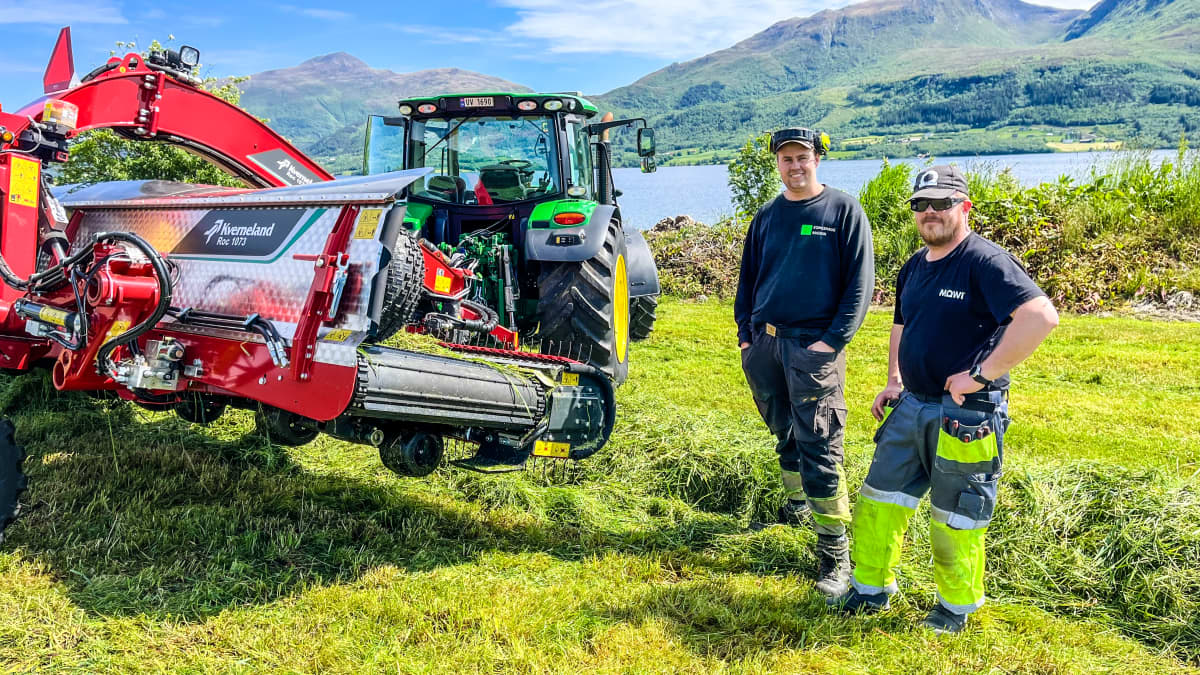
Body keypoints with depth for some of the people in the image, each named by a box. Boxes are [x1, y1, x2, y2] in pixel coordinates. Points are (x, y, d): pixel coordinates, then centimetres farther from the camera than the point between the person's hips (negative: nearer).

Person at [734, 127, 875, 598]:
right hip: (763, 343, 5)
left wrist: (834, 340, -13)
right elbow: (748, 279, 19)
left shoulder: (843, 211, -2)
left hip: (813, 347, -5)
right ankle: (796, 507, 39)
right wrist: (745, 333, 10)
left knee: (819, 449, -7)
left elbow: (860, 282, -5)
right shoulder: (766, 217, 13)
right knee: (785, 435, 18)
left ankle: (834, 554, -1)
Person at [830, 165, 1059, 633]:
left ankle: (957, 607, 27)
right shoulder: (913, 268, 11)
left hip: (965, 414, -8)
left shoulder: (985, 261, -16)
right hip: (911, 406, 8)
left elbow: (1042, 316, -28)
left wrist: (982, 375, -24)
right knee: (880, 499, 12)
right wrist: (894, 381, 13)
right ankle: (871, 589, 28)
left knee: (955, 518, 6)